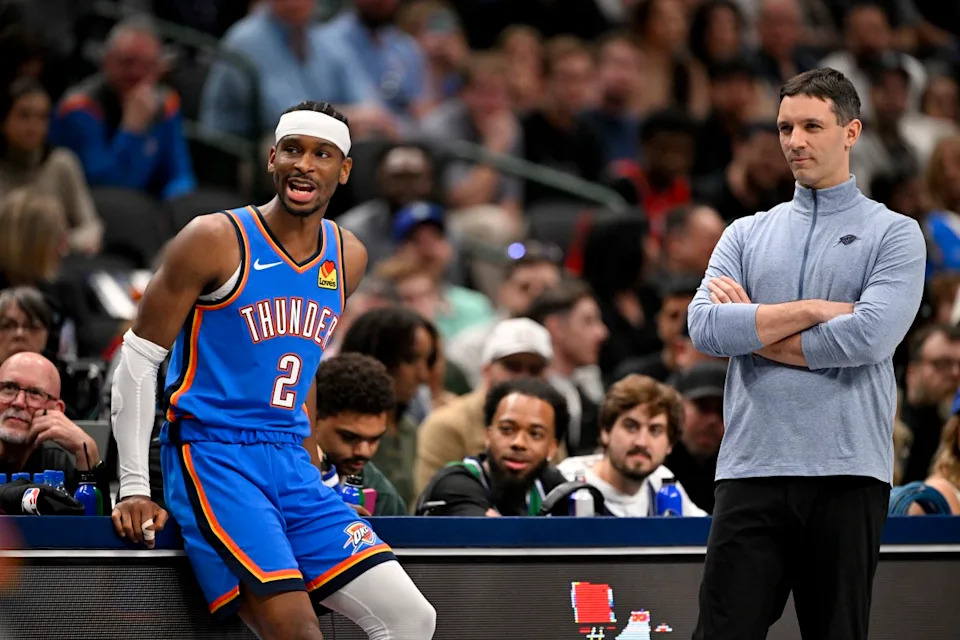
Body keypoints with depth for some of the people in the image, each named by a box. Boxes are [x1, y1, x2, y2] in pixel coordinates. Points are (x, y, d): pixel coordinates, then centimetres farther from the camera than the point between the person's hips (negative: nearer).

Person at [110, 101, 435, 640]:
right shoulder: (216, 240, -8)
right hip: (211, 456, -6)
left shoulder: (347, 259, 10)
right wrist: (134, 488, -8)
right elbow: (140, 356, -4)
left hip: (289, 461, 6)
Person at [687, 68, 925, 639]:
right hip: (751, 469, 2)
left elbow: (869, 335, -13)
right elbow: (706, 328, -1)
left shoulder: (894, 234, 4)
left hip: (847, 472, -2)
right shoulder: (748, 234, 15)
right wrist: (815, 310, -7)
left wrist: (752, 329, -4)